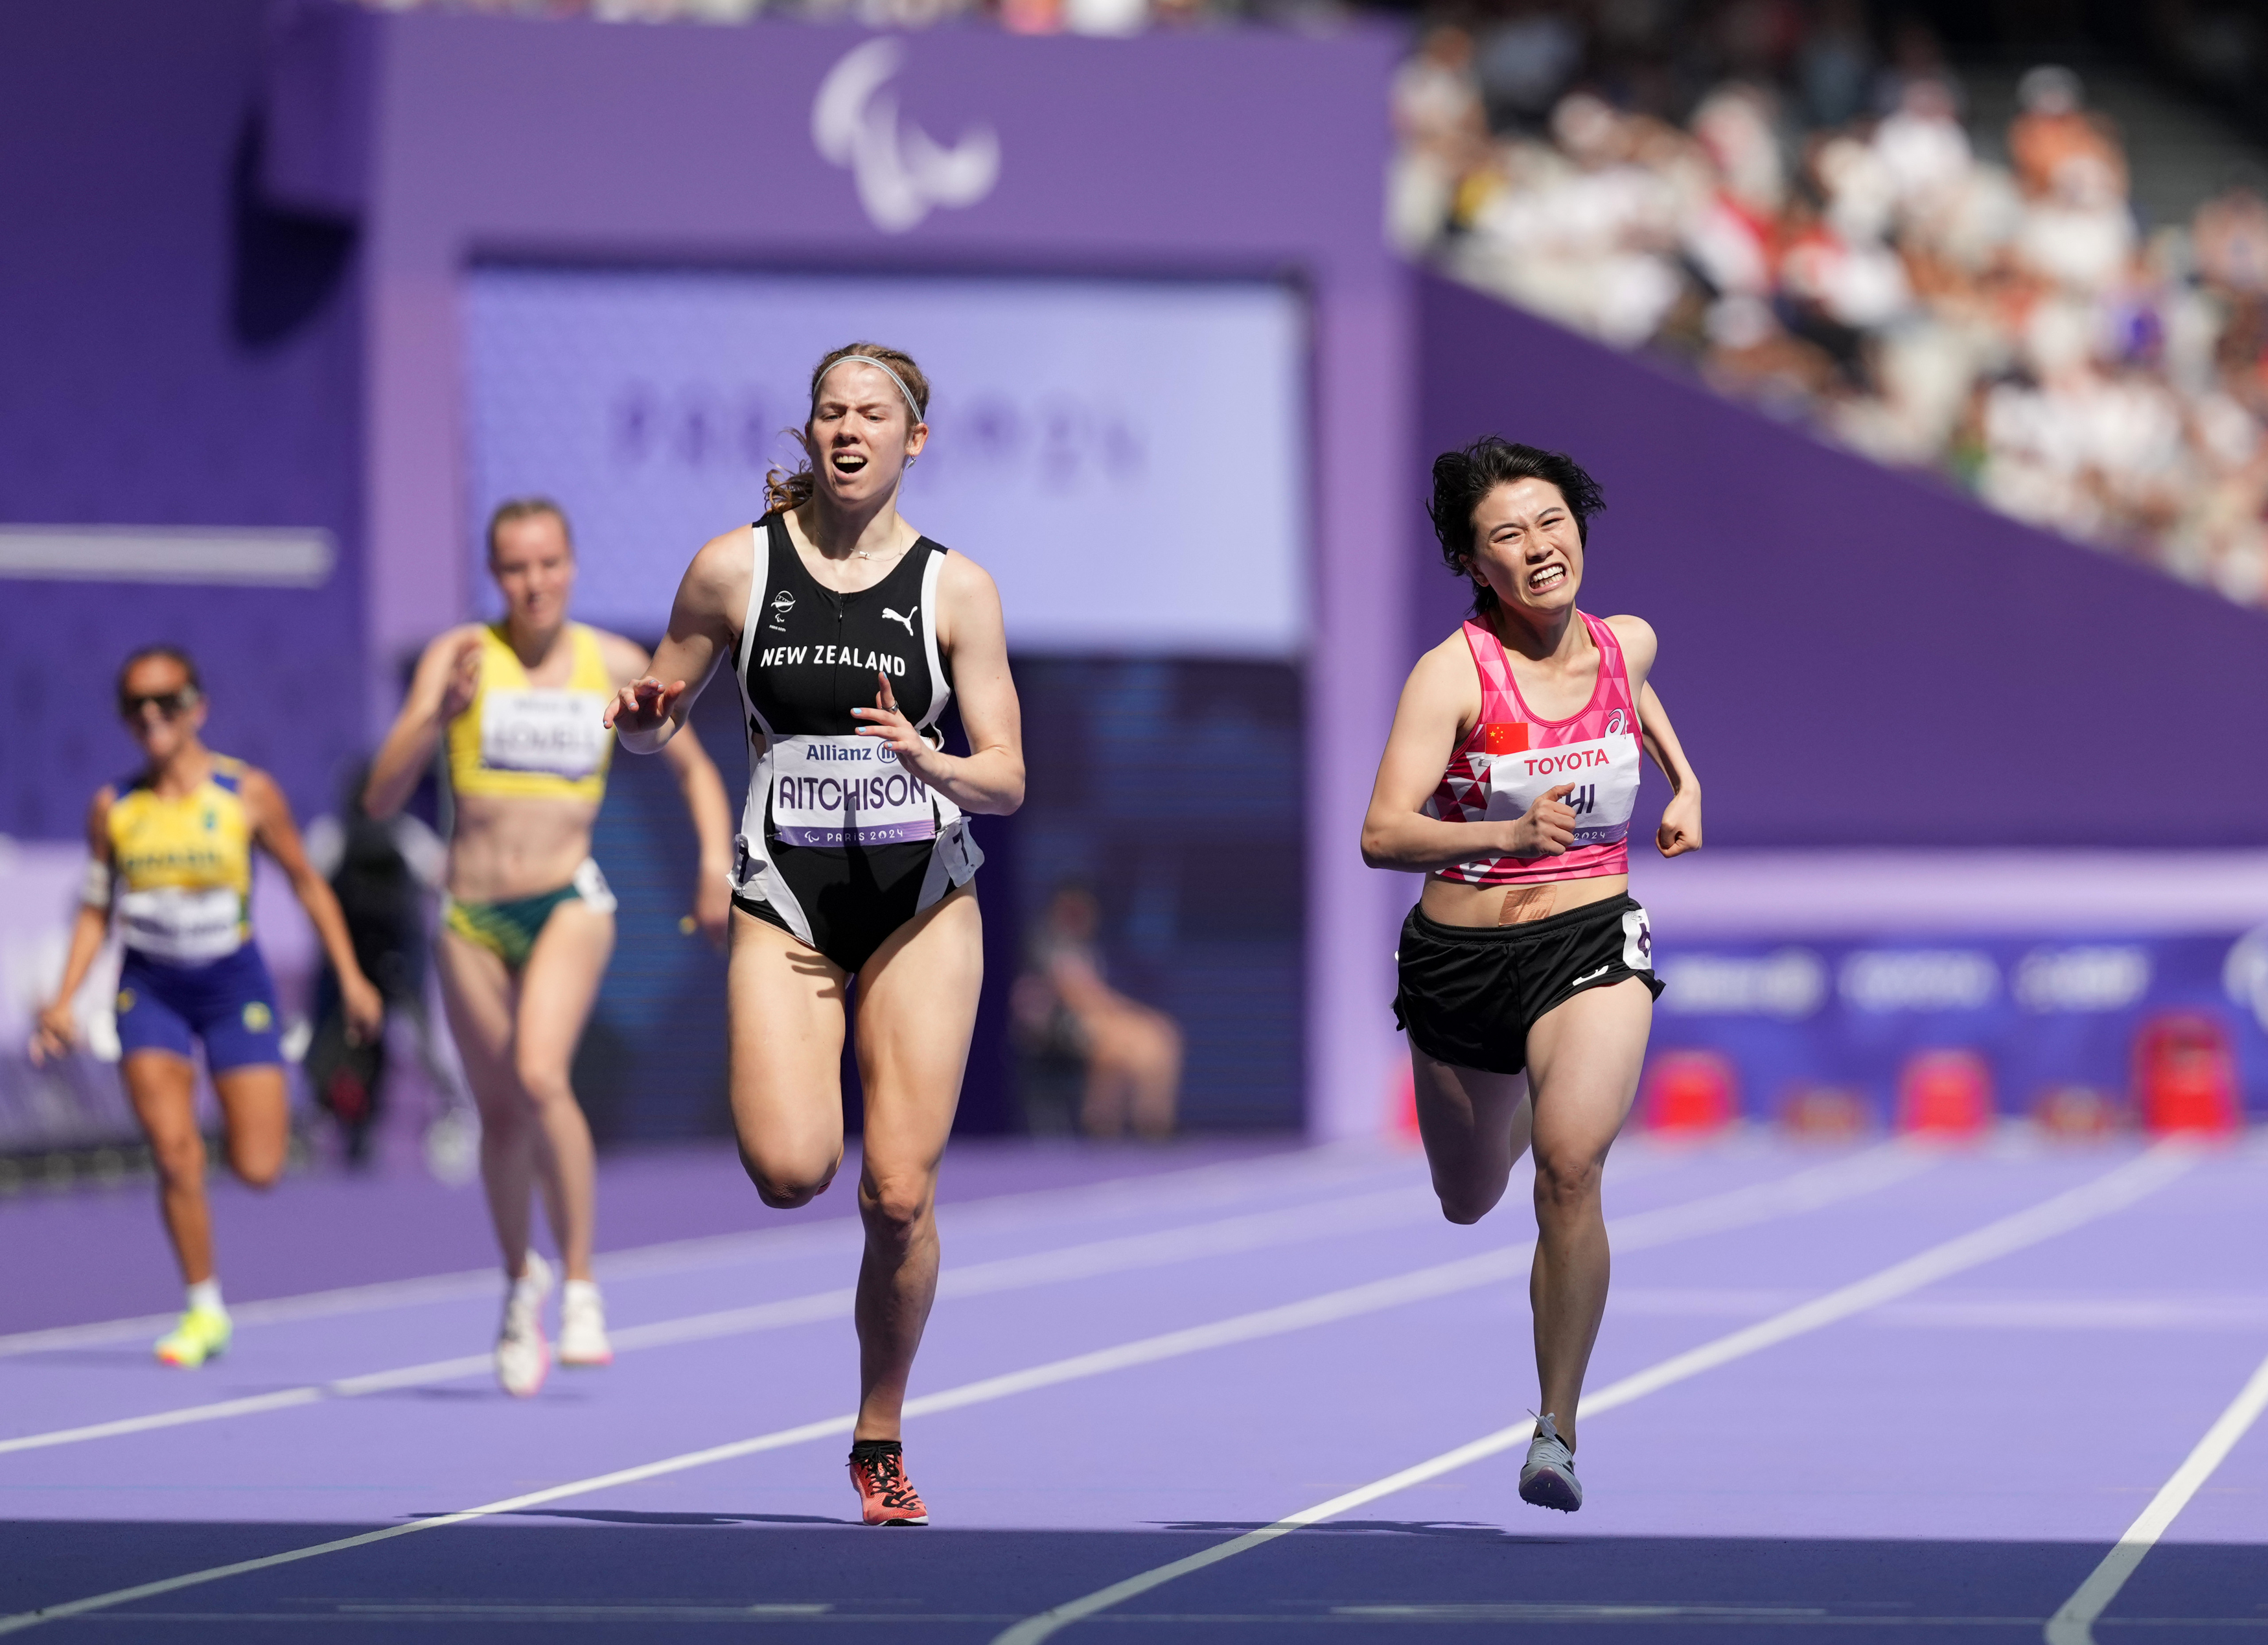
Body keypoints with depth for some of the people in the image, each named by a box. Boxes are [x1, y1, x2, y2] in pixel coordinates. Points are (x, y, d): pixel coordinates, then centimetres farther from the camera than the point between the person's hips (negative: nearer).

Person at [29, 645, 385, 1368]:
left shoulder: (249, 794, -7)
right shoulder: (113, 807, -2)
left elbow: (307, 882, 3)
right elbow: (96, 909, 7)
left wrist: (351, 977, 2)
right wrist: (64, 999, -3)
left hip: (234, 985, -1)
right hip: (149, 989, 1)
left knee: (258, 1169, -6)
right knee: (172, 1150, -14)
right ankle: (204, 1310, 2)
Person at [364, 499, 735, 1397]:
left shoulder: (617, 665, 3)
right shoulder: (459, 657, -2)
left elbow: (693, 767, 19)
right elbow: (382, 798, -10)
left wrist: (717, 860, 3)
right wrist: (440, 713, -25)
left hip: (569, 902, -1)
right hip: (472, 917, 1)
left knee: (540, 1077, -25)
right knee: (500, 1117, 9)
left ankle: (580, 1285, -14)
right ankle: (519, 1281, 35)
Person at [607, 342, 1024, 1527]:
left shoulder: (955, 588, 1)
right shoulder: (734, 570, 2)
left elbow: (1006, 782, 2)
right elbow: (655, 725, 12)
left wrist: (932, 762, -20)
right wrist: (641, 717, -11)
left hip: (920, 903, 0)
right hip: (786, 901, 0)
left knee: (898, 1196, -7)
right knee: (791, 1173, -22)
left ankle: (879, 1442, 13)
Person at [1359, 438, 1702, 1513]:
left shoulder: (1625, 644, -1)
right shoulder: (1453, 673, -15)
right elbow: (1382, 835, -25)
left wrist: (1684, 783, 15)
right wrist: (1507, 834, -39)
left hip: (1592, 944, 0)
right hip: (1460, 958, 0)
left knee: (1569, 1169, -25)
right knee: (1469, 1203, 20)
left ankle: (1559, 1429, -16)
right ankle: (1519, 1113, 59)